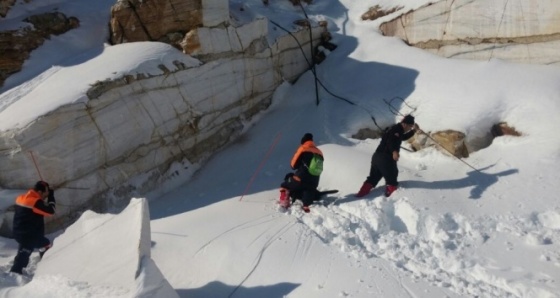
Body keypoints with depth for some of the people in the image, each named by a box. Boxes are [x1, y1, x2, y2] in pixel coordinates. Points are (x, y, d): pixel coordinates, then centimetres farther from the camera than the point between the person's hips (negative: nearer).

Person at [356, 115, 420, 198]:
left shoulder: (397, 130, 20)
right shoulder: (397, 129, -10)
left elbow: (403, 137, 39)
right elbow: (391, 141, -28)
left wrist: (414, 131, 29)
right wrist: (394, 151, -44)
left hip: (377, 156, 10)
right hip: (386, 158, -10)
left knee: (373, 177, 14)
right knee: (391, 180, 6)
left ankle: (362, 192, 10)